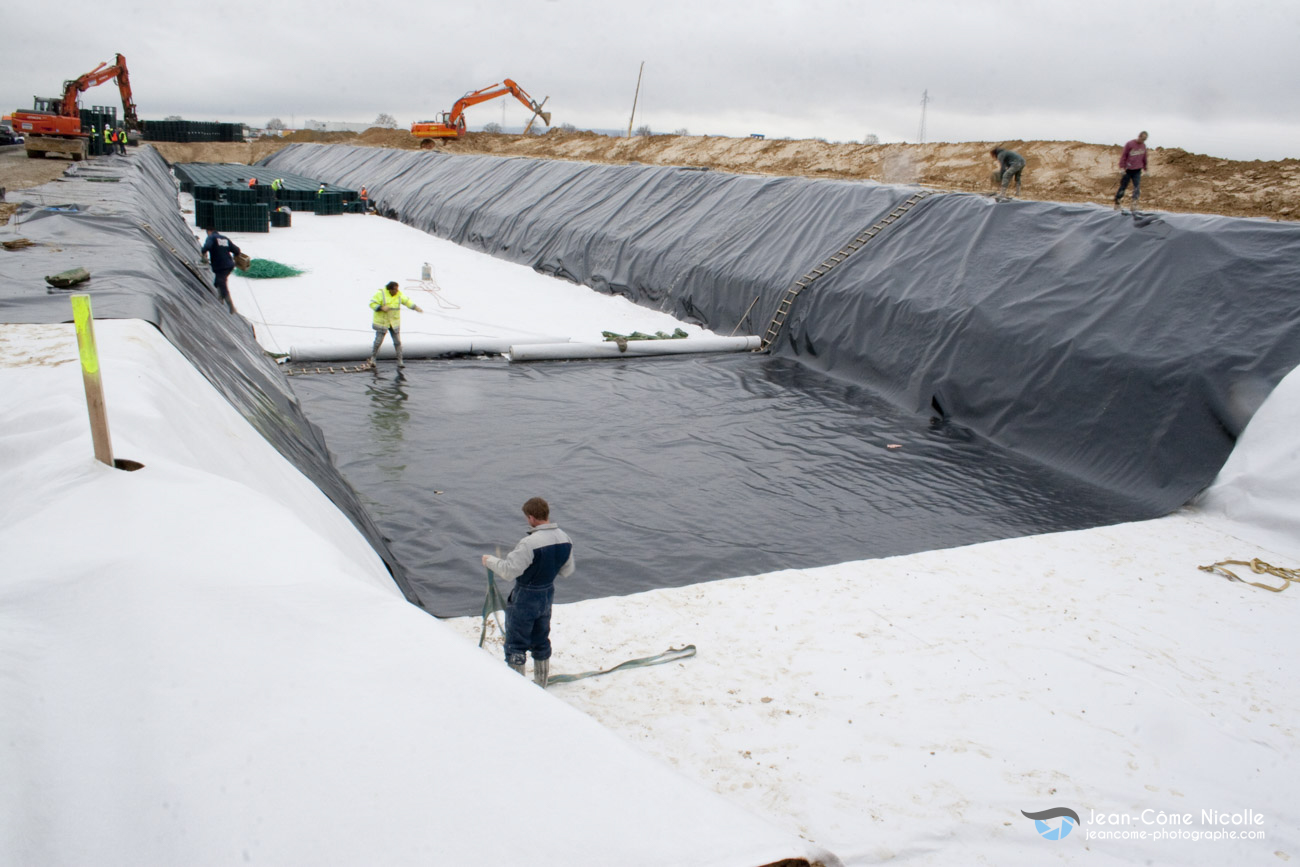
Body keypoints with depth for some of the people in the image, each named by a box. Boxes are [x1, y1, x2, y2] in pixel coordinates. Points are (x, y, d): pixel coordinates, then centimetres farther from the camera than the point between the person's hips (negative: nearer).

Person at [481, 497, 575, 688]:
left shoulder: (529, 543, -29)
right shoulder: (565, 539, -7)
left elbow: (508, 571, -26)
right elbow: (567, 571, 4)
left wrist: (490, 560, -9)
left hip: (525, 598, -7)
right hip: (548, 594, 7)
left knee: (515, 645, 8)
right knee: (541, 643, 22)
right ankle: (540, 686, 34)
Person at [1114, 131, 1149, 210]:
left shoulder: (1143, 146, 9)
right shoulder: (1130, 144, -7)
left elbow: (1144, 158, 19)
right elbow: (1123, 156, -6)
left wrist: (1145, 169, 22)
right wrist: (1122, 168, -12)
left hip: (1137, 171, 4)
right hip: (1127, 170, -3)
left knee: (1137, 187, -12)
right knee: (1123, 187, 3)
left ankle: (1134, 203, -16)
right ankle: (1117, 203, 16)